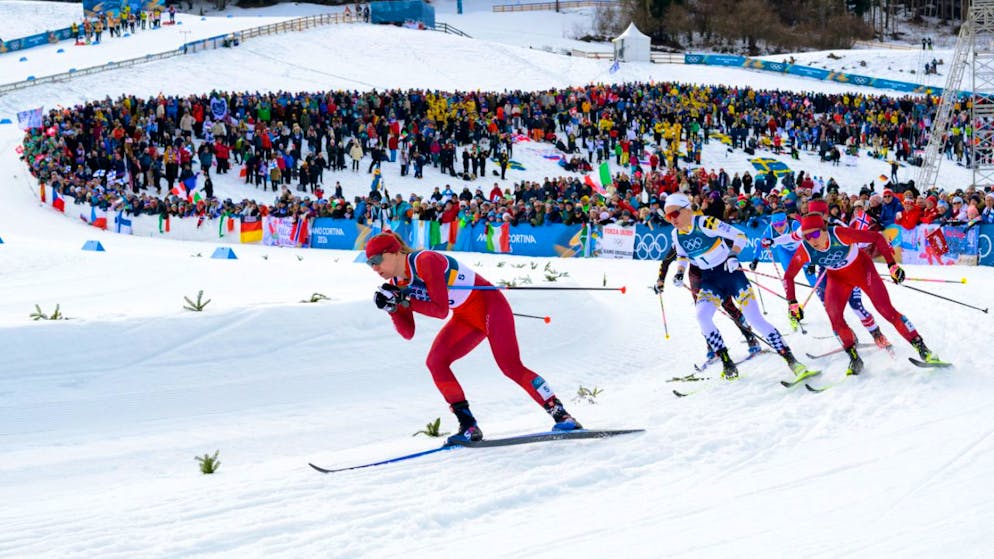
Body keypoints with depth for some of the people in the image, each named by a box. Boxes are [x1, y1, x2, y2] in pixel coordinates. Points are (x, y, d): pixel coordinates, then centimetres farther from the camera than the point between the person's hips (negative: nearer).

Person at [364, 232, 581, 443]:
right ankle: (469, 427, -7)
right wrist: (392, 307, -15)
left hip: (489, 304, -8)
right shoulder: (395, 284, 0)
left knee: (511, 366, -18)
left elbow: (441, 310, -28)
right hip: (466, 318, 8)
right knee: (435, 362, -9)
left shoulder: (425, 262, -25)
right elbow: (408, 332, 0)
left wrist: (405, 301, -26)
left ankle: (560, 414, -8)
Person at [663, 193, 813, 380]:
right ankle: (728, 365, -10)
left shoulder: (706, 223, -19)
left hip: (731, 273, -5)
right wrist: (679, 273, 1)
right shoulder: (676, 234, 0)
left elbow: (739, 236, -15)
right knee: (702, 316, -21)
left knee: (754, 319, -13)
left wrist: (733, 255, -30)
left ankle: (791, 360, -9)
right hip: (710, 281, 5)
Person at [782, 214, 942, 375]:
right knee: (834, 317, -15)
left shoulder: (840, 234, -36)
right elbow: (788, 277, -11)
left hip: (861, 268, -3)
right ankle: (855, 359, 2)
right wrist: (793, 304, -16)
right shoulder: (805, 250, -26)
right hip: (837, 277, 3)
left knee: (887, 310, -9)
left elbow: (876, 237, -26)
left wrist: (892, 265, -27)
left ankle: (921, 348, 0)